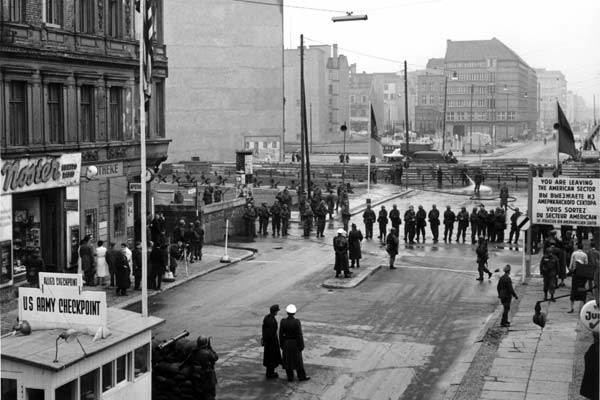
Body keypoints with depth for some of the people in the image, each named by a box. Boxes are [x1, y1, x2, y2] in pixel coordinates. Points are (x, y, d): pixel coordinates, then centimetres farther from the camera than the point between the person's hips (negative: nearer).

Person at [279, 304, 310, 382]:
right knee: (298, 360, 12)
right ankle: (301, 376, 23)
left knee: (288, 360, 14)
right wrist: (301, 346, -6)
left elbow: (281, 334, -5)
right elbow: (299, 335, -17)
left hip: (286, 343, 2)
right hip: (295, 343, -2)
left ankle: (290, 377, 22)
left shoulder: (283, 321, -13)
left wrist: (281, 344, 7)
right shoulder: (297, 322, -21)